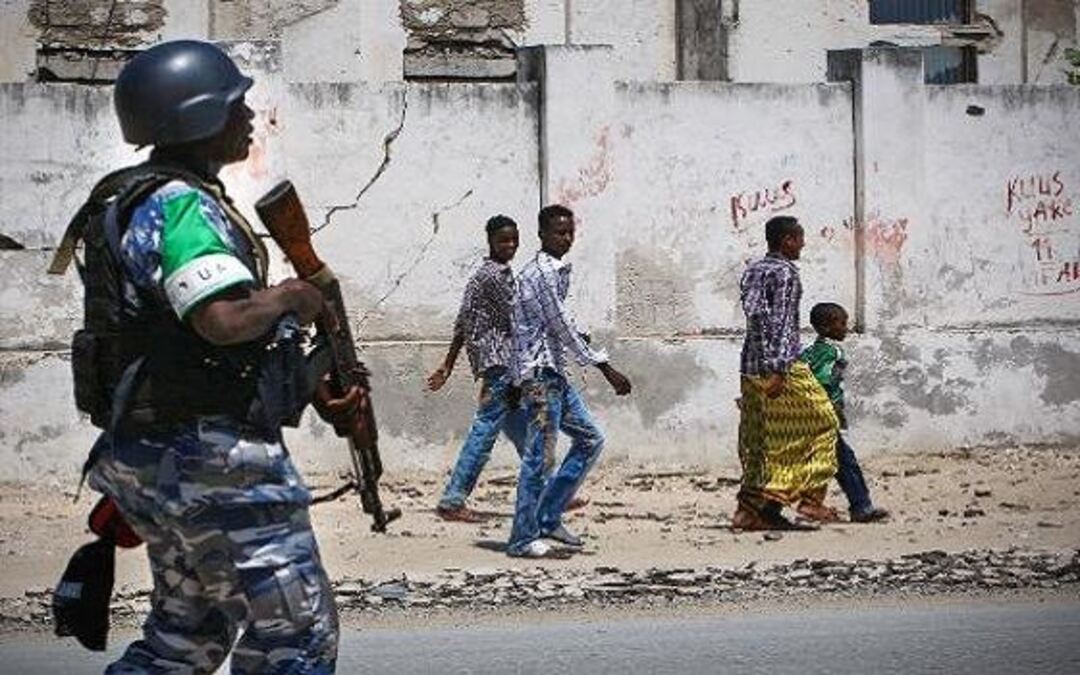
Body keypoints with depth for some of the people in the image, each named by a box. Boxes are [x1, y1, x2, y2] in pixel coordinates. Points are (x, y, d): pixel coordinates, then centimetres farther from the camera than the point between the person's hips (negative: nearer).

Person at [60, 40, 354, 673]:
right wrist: (290, 296, -11)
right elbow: (225, 320, -32)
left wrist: (313, 388, 18)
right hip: (210, 459, -10)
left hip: (157, 455, 10)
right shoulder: (183, 205, -16)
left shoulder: (138, 203, 17)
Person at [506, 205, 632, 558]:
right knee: (541, 457, -7)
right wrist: (607, 370, -16)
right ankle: (523, 539, 0)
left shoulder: (557, 271, 16)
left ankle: (549, 518, 17)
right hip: (540, 373, -10)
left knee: (590, 438, 14)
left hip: (555, 374, 10)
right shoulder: (541, 273, -15)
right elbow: (563, 328, -18)